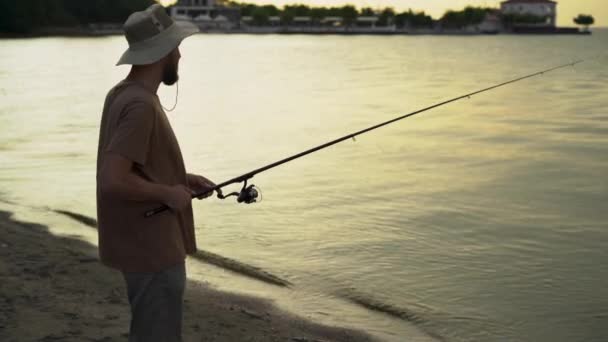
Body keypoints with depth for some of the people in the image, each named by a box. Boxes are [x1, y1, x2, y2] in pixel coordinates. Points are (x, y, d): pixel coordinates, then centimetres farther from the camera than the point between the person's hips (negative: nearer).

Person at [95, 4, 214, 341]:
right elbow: (113, 180, -29)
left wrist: (182, 179, 9)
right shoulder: (141, 105, -22)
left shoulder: (122, 93, 8)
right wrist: (169, 193, -17)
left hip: (145, 245, 10)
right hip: (152, 252, -10)